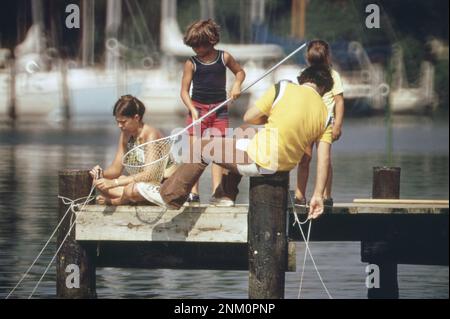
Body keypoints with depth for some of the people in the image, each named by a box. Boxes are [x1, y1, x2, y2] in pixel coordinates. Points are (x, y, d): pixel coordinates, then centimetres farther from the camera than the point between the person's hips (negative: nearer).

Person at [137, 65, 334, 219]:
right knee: (238, 145, 35)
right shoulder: (325, 114, 4)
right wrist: (318, 195, 3)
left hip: (260, 160, -6)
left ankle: (169, 196, 21)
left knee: (203, 149, 14)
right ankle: (226, 197, 37)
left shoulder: (284, 89, -7)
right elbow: (324, 159, -1)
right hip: (286, 165, 6)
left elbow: (249, 117, -3)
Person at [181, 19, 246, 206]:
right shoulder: (192, 63, -4)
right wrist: (193, 110, -20)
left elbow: (240, 72, 20)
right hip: (197, 108, -1)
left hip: (219, 109, 1)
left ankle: (216, 192, -1)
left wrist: (237, 85, -1)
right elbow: (184, 91, -5)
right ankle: (193, 192, -3)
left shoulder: (224, 57, 1)